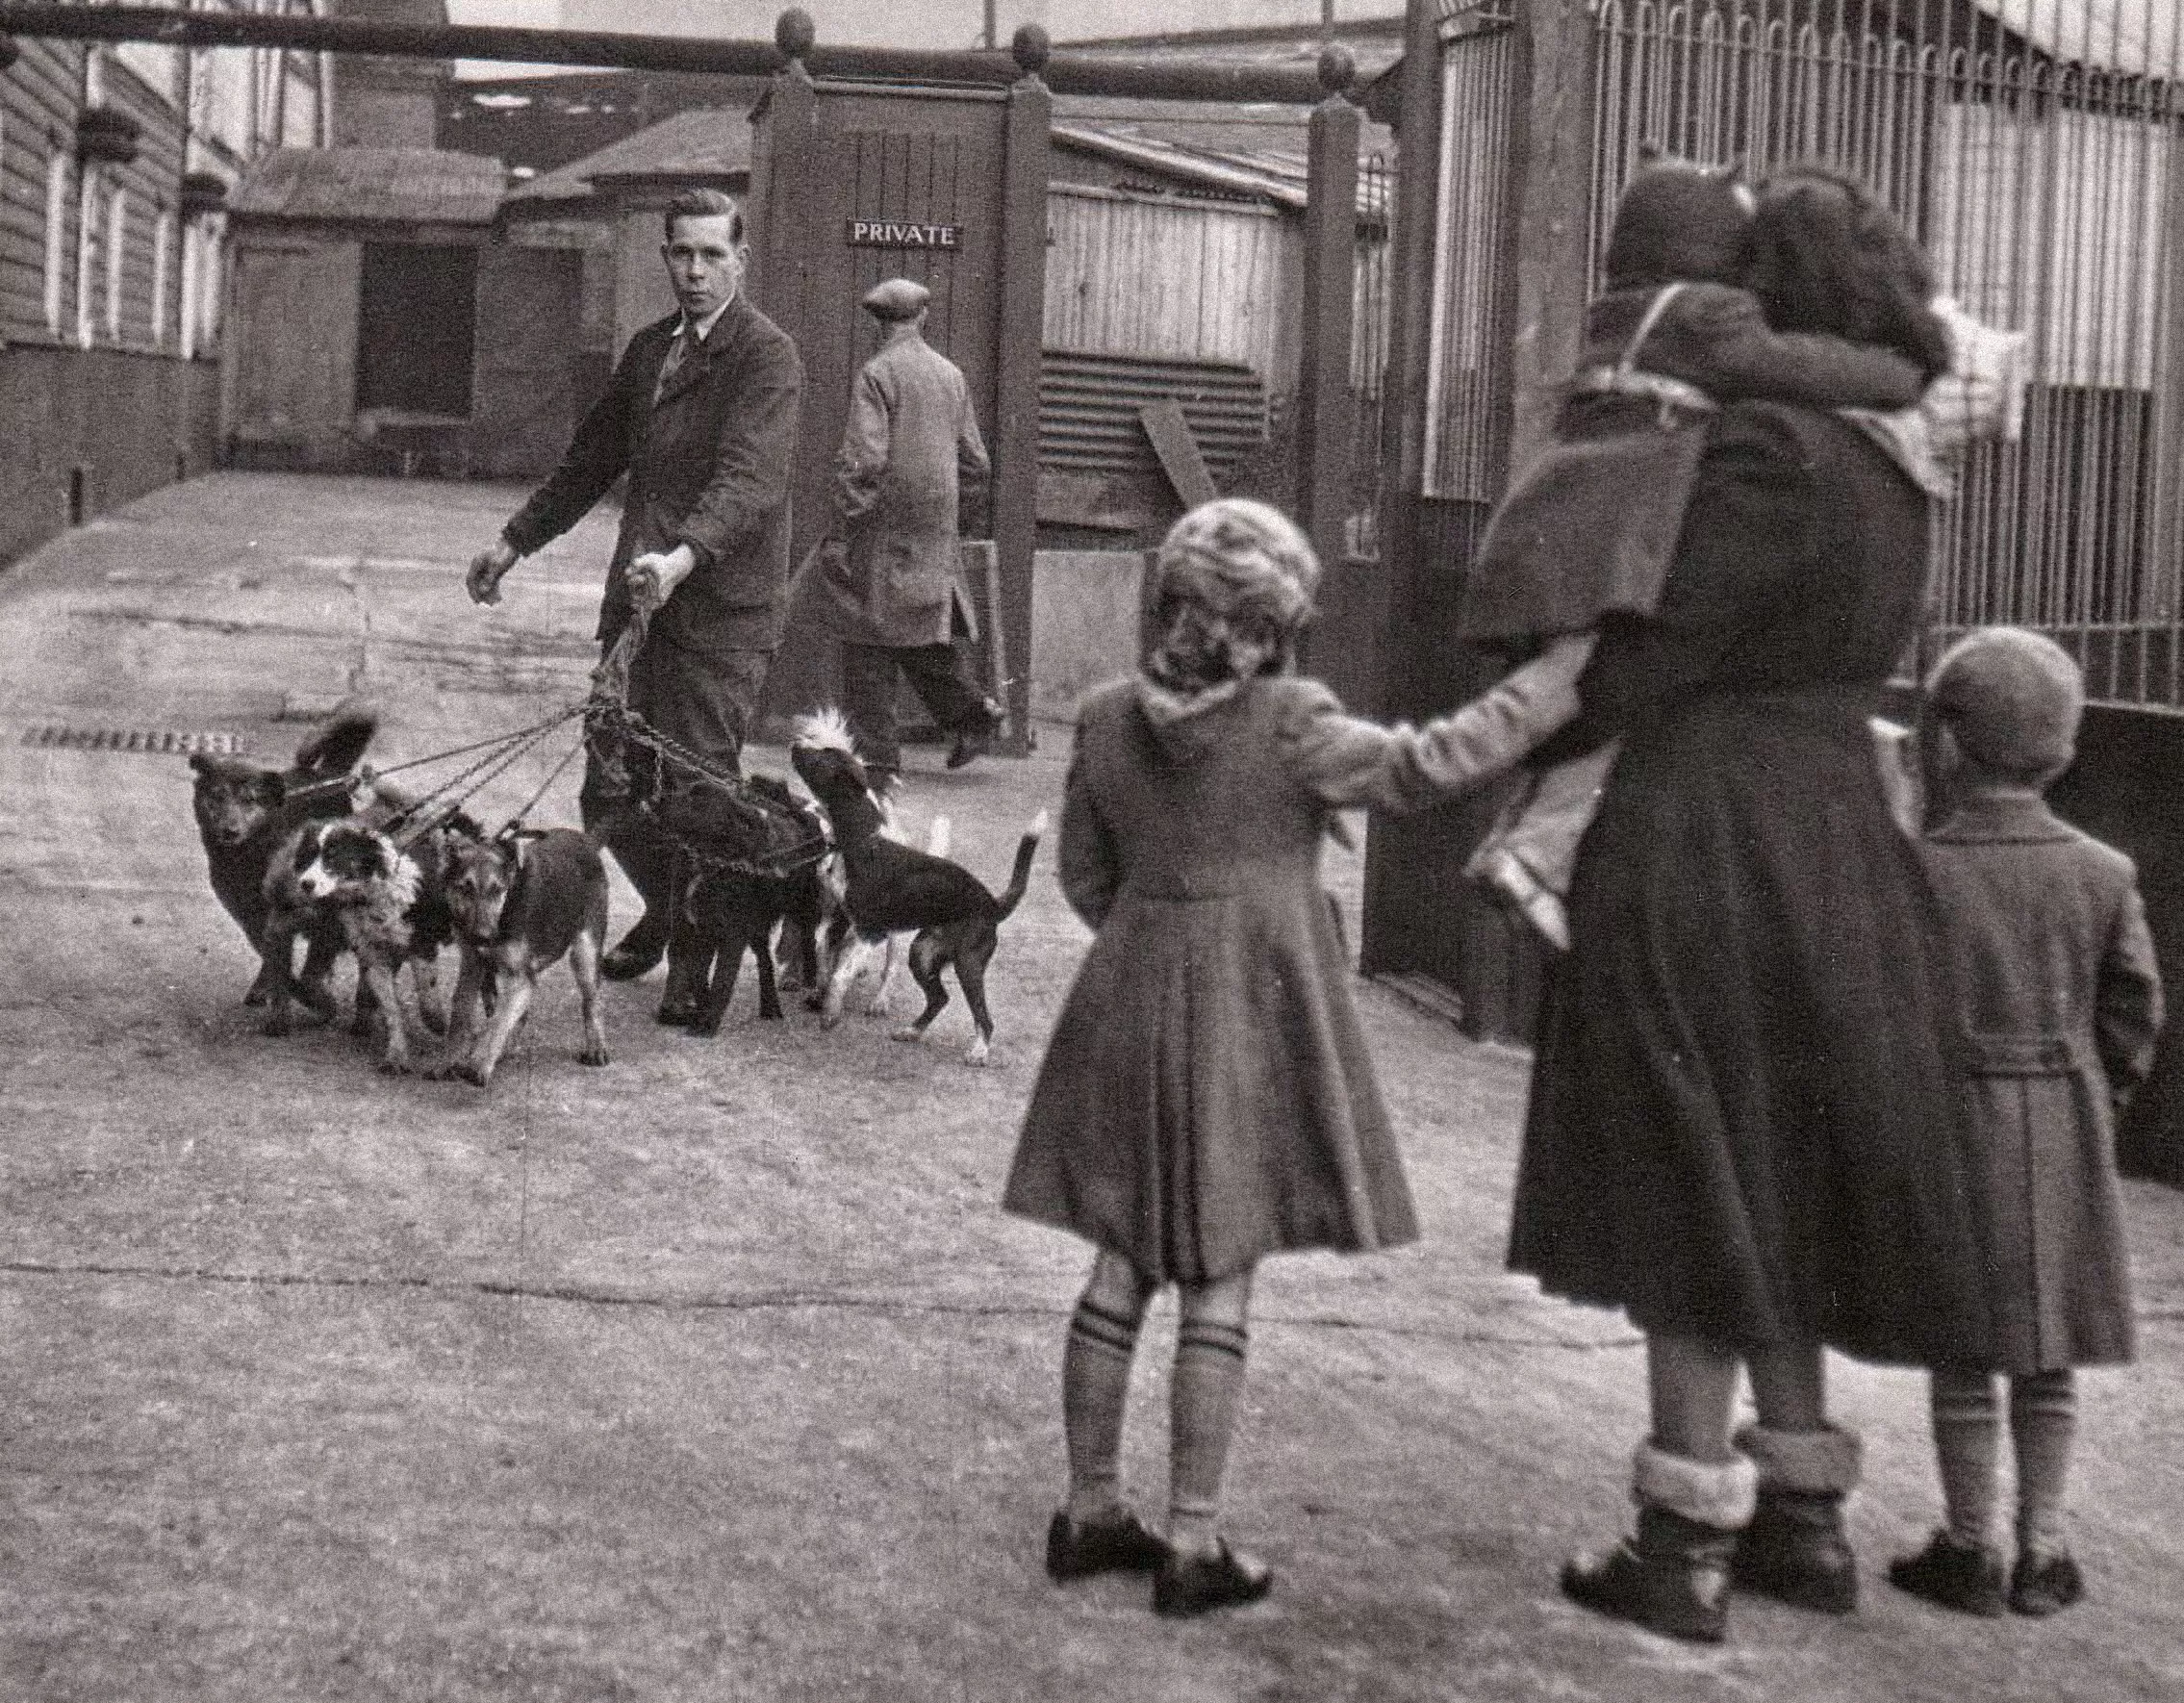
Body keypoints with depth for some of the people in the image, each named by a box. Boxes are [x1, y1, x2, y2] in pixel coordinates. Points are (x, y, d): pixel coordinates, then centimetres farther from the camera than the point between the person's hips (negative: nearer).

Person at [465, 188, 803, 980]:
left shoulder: (767, 356, -9)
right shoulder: (648, 349, 15)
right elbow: (593, 459, 27)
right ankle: (668, 910, 34)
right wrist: (516, 541, 29)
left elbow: (749, 478, -23)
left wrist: (684, 557, -38)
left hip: (722, 606, -7)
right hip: (639, 594, 7)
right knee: (609, 787, 8)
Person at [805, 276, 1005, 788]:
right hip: (936, 534, 6)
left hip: (884, 529, -6)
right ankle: (971, 712, 11)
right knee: (918, 634, 19)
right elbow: (973, 459, 15)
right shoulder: (950, 375, 10)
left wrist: (841, 531, -13)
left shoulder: (878, 373, -9)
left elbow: (863, 460, -17)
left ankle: (875, 756, 0)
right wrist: (957, 511, 28)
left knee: (870, 643, -1)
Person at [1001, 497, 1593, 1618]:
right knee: (1220, 1283, 1)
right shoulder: (1287, 724, -14)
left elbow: (1084, 877, 9)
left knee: (1122, 1267, 13)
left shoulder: (1107, 721, 1)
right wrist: (1553, 689, -3)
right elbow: (1422, 767, -9)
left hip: (1131, 1013, 5)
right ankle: (1193, 1544, 5)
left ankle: (1090, 1511, 21)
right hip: (1249, 1021, -5)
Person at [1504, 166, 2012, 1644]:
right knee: (1783, 1192, 17)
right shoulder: (1891, 462, 9)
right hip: (1840, 829, 8)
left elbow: (1656, 659, -18)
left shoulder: (1768, 447, -16)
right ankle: (1805, 1515, 25)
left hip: (1707, 848, -8)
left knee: (1689, 1198, 1)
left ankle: (1691, 1546, 8)